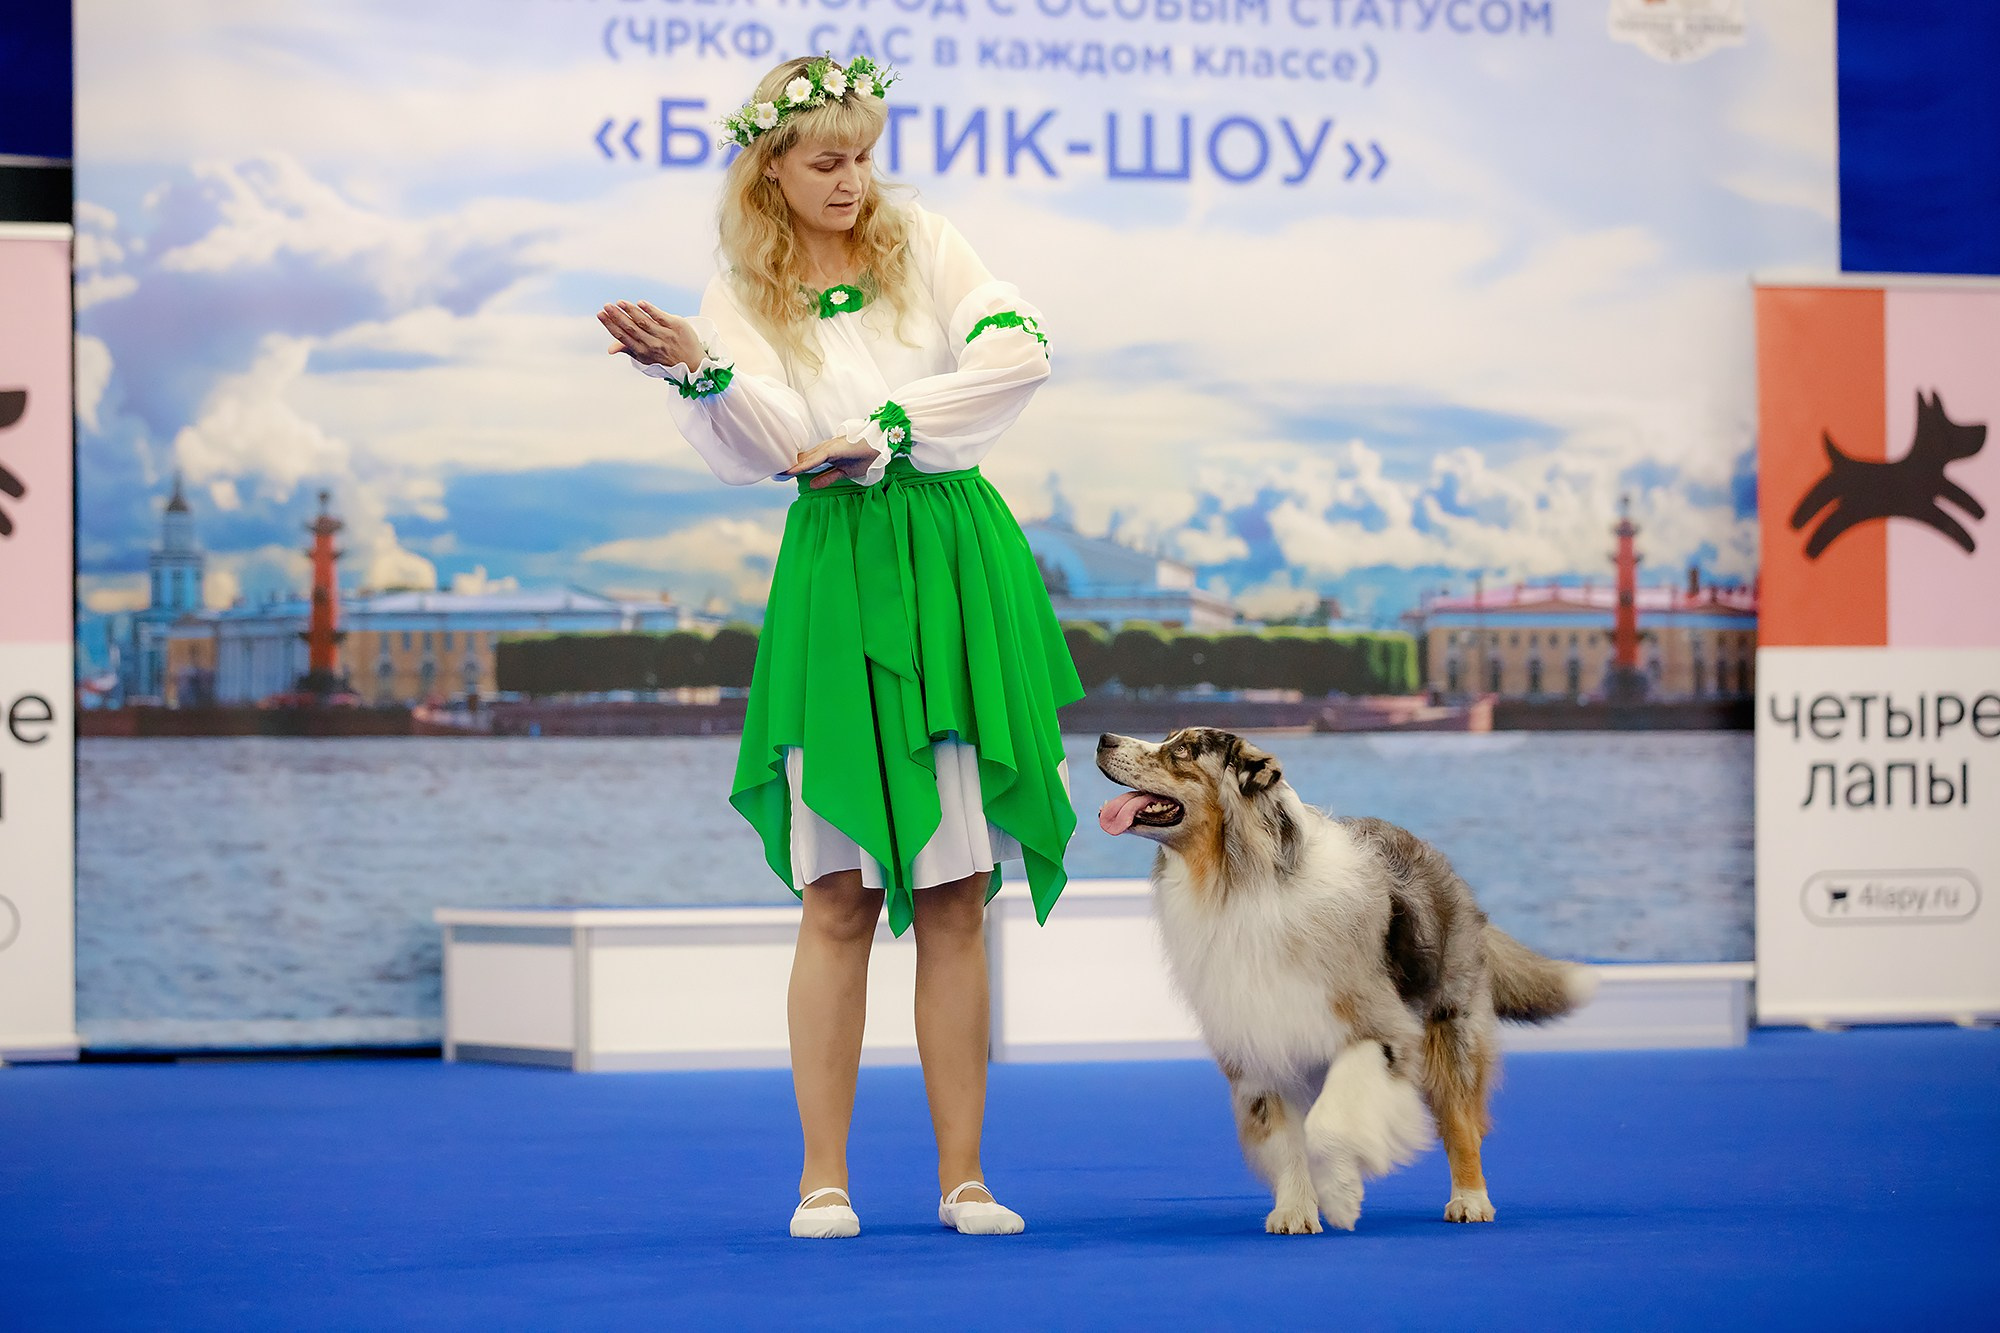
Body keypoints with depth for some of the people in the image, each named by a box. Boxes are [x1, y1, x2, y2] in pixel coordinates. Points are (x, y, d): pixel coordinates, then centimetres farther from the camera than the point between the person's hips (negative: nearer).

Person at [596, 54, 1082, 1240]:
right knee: (839, 897, -4)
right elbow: (769, 453, -11)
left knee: (958, 895, 0)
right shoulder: (740, 302, 5)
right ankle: (824, 1178, 1)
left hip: (958, 567, 1)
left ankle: (964, 1176, 3)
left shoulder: (926, 247, 8)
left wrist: (882, 430, -12)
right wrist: (697, 370, -28)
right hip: (838, 578, -1)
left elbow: (1021, 355, -7)